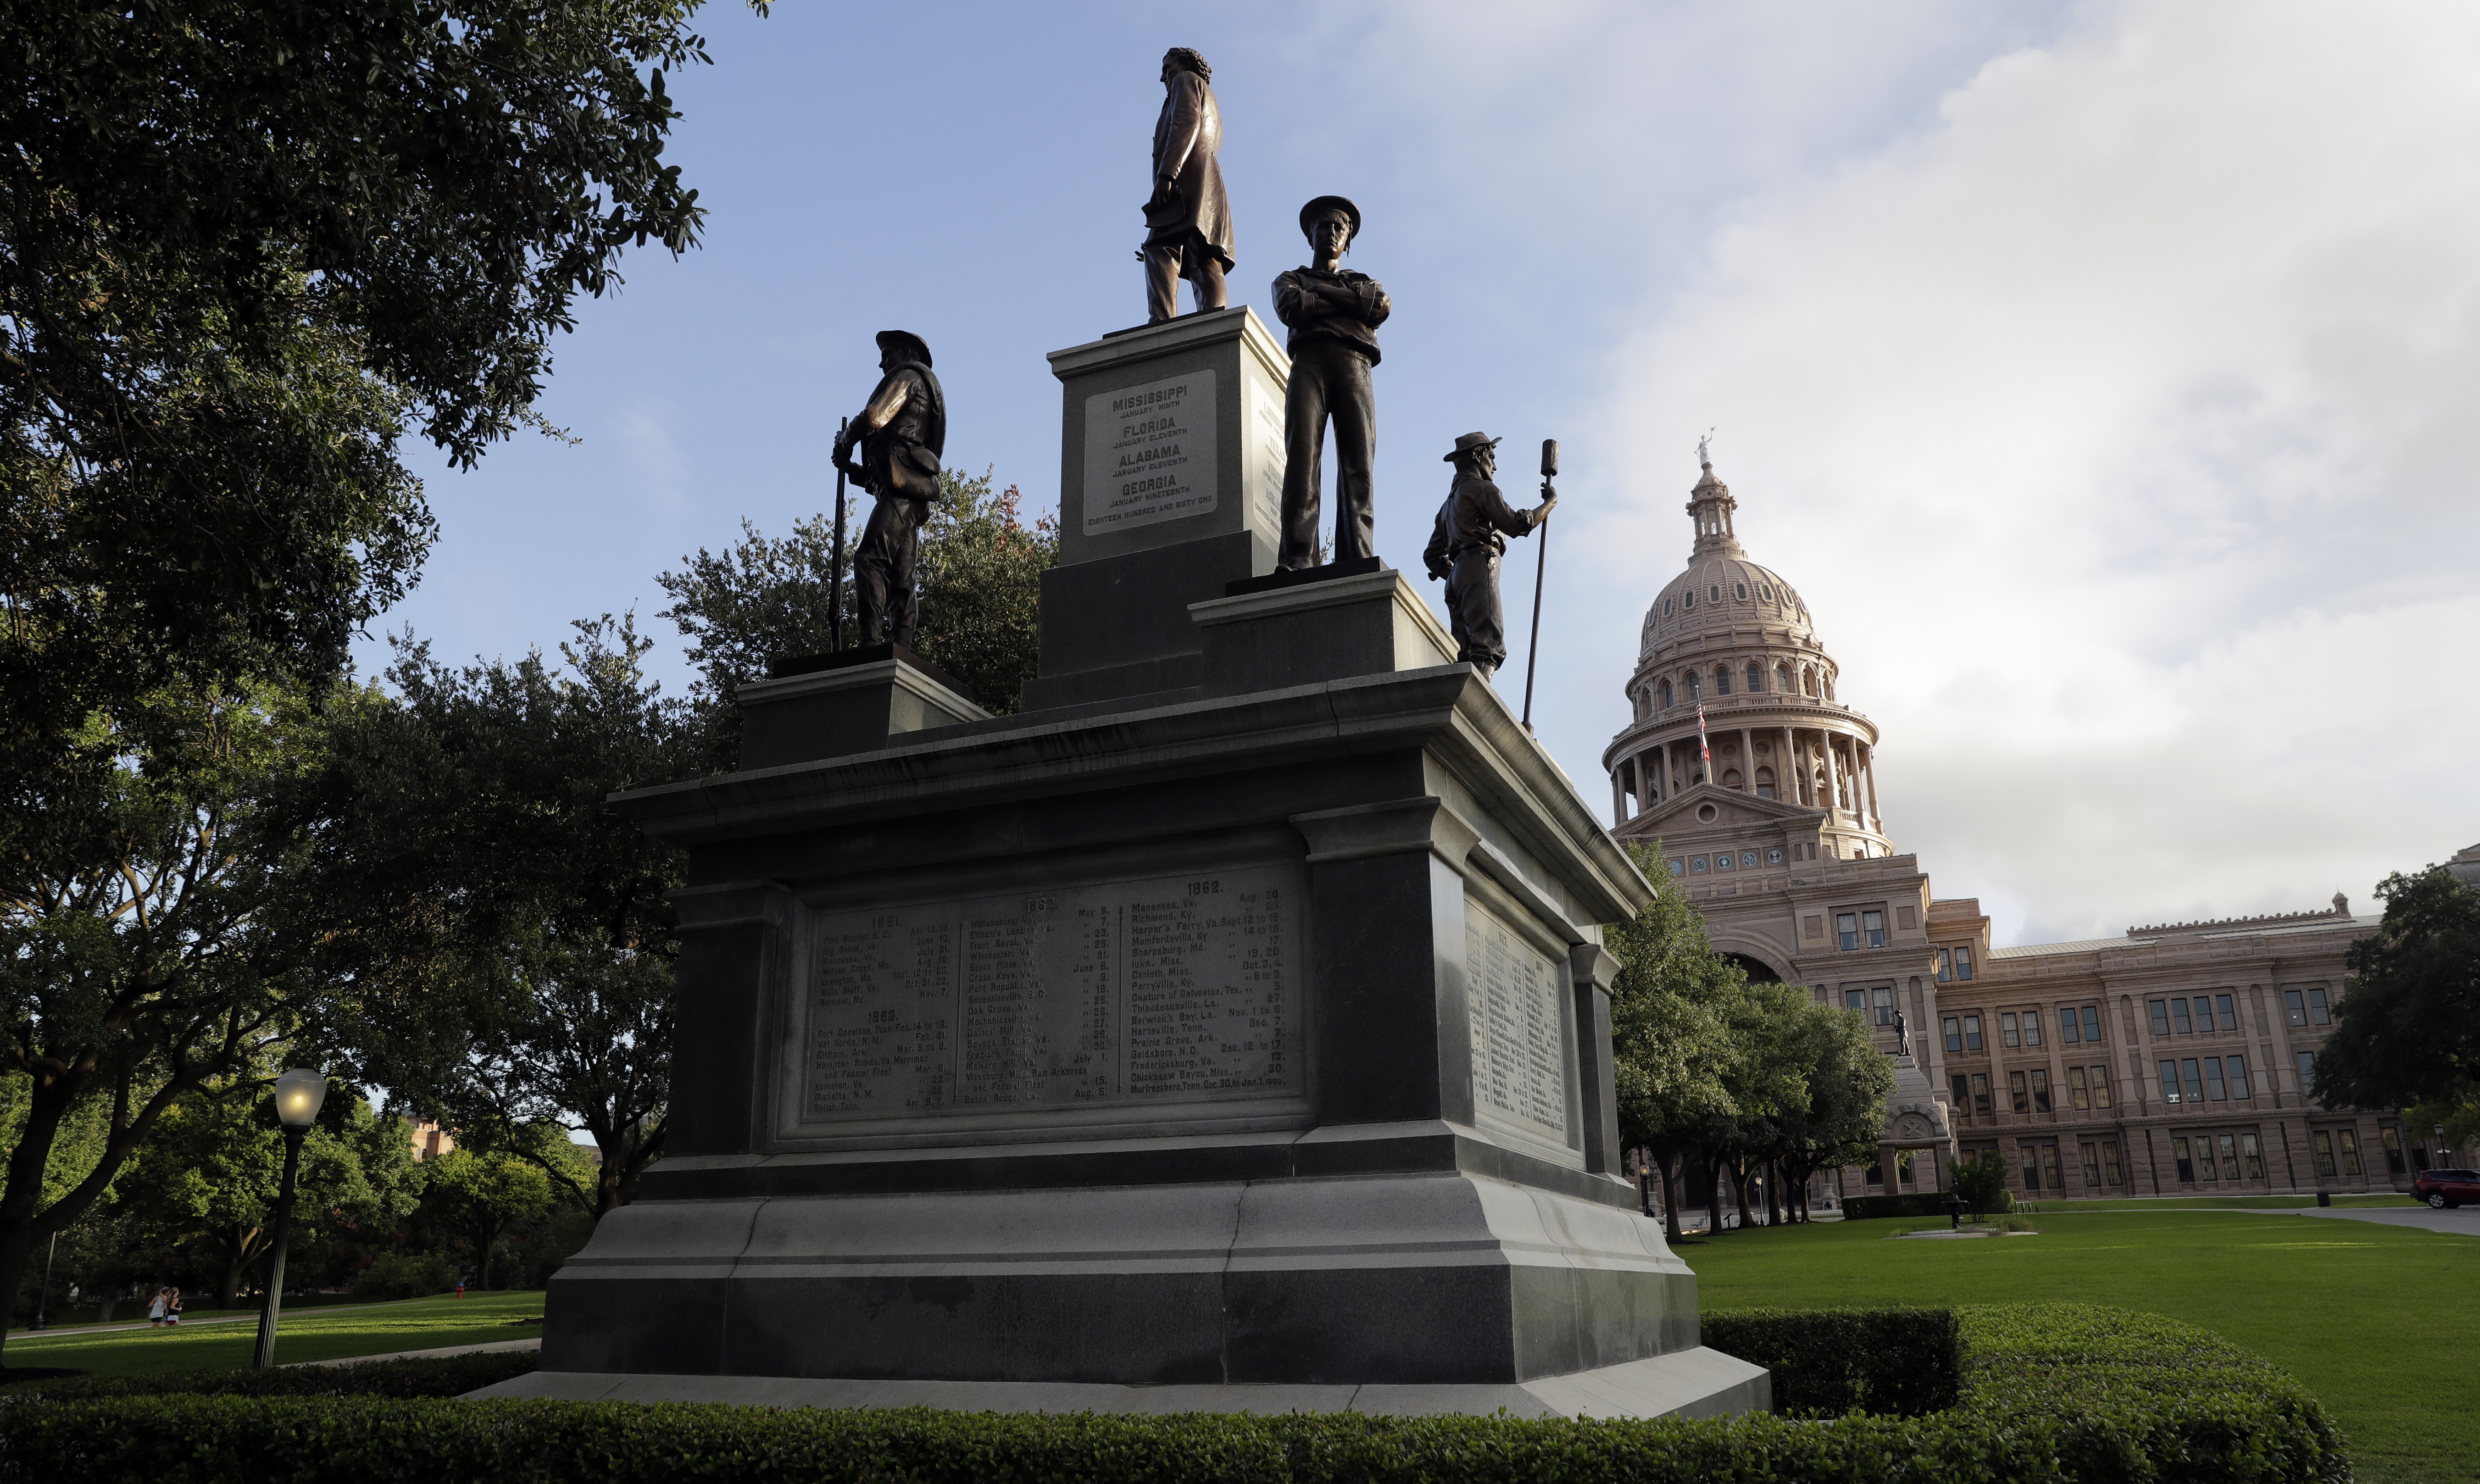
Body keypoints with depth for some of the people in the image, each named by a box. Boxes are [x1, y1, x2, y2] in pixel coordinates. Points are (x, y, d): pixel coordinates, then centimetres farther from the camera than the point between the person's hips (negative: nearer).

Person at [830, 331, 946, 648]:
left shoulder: (908, 376, 7)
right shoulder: (924, 392, 34)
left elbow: (874, 418, -10)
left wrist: (845, 440, 8)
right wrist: (854, 469, 24)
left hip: (902, 488, -10)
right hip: (912, 494, 10)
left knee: (870, 560, -22)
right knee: (900, 581, 1)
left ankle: (872, 643, -33)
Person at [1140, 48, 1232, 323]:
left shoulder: (1187, 80, 16)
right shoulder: (1212, 107, 41)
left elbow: (1187, 122, -5)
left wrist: (1166, 173, -18)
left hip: (1186, 180, -8)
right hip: (1210, 189, 8)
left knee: (1160, 250, -23)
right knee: (1205, 259, -10)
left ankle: (1161, 322, -42)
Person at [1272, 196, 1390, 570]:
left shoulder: (1365, 283, 34)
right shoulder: (1290, 279, 30)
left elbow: (1382, 308, 8)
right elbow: (1290, 307, 5)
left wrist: (1320, 293, 9)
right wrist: (1350, 304, 9)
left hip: (1355, 368, 1)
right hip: (1309, 364, -1)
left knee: (1358, 467, -17)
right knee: (1302, 458, -22)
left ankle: (1356, 565, -29)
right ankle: (1297, 561, -35)